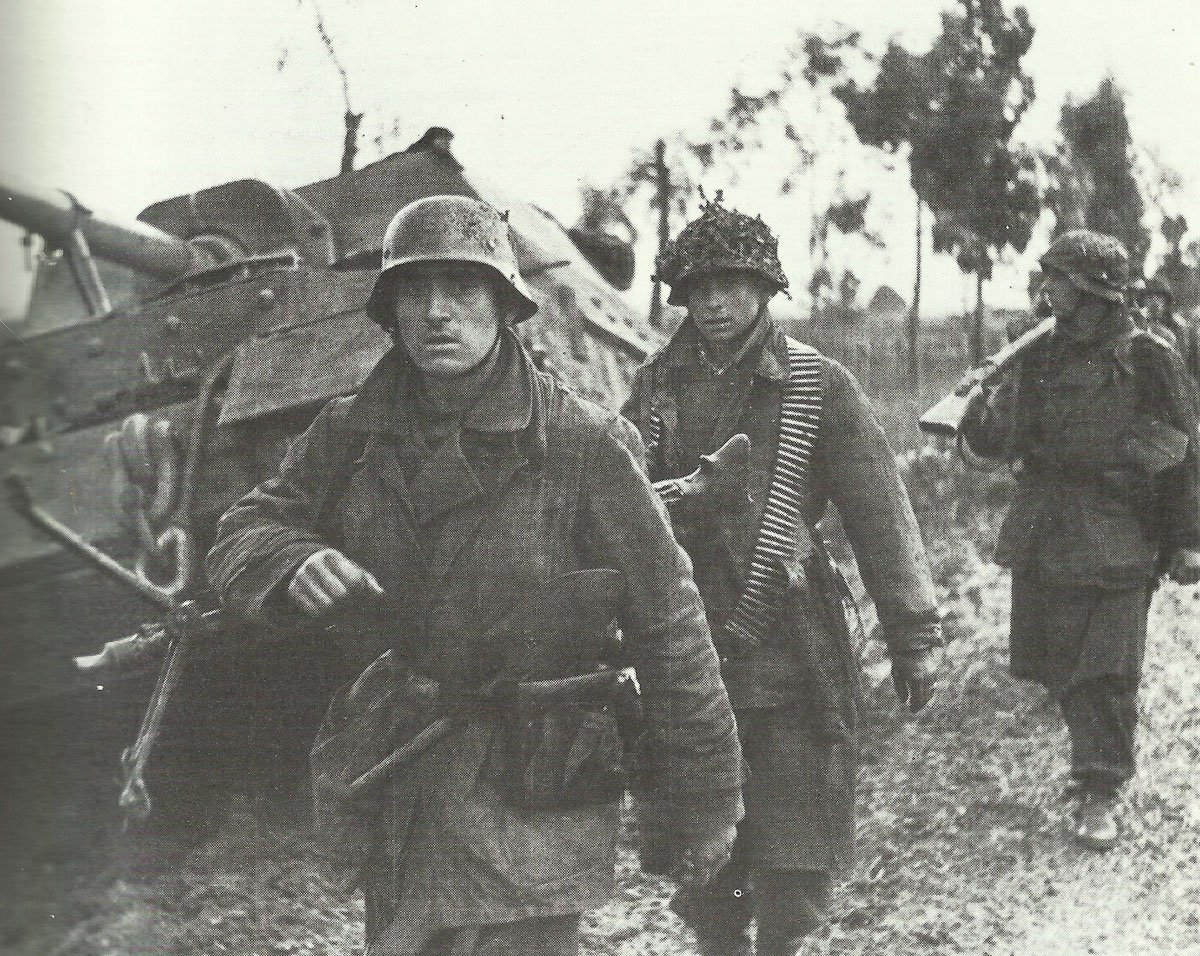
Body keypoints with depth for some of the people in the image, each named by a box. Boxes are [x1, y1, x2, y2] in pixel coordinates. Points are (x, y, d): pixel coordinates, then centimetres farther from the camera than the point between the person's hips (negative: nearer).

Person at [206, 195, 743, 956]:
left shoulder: (584, 446, -13)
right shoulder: (353, 434, 0)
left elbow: (669, 627, -8)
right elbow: (242, 539, 9)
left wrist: (707, 802, -2)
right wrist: (297, 565, -17)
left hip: (527, 805, -5)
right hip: (390, 782, 5)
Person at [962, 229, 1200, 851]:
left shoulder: (1145, 358, -5)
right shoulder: (1037, 357, 9)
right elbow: (992, 437, 14)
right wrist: (977, 411, -9)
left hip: (1114, 539, -5)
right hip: (1040, 536, 5)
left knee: (1106, 671, -3)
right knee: (1055, 664, 8)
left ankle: (1100, 794, 6)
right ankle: (1096, 770, 26)